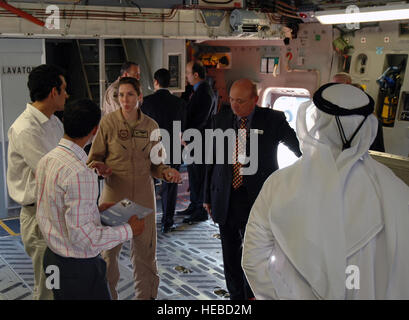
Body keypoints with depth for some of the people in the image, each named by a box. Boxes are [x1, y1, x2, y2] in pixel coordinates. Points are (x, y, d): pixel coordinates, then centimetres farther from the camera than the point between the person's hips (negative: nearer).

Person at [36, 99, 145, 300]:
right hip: (78, 267, -9)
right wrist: (129, 230, -16)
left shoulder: (47, 159, 1)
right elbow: (82, 235, -27)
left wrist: (95, 209, 16)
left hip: (53, 257, 9)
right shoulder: (79, 172, -28)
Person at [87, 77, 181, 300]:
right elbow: (94, 158, 2)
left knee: (144, 250, 9)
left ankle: (146, 295, 30)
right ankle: (108, 294, 29)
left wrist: (166, 172, -9)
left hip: (143, 197, 2)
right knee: (108, 250, 6)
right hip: (114, 195, -1)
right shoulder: (108, 122, -4)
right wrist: (100, 168, -20)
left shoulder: (151, 126, 2)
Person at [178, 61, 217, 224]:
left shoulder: (205, 93, -17)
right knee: (193, 174, 17)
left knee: (200, 176, -2)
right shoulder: (198, 90, 14)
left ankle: (202, 211, 8)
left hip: (201, 142, -10)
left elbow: (201, 120, -22)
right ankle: (194, 206, 29)